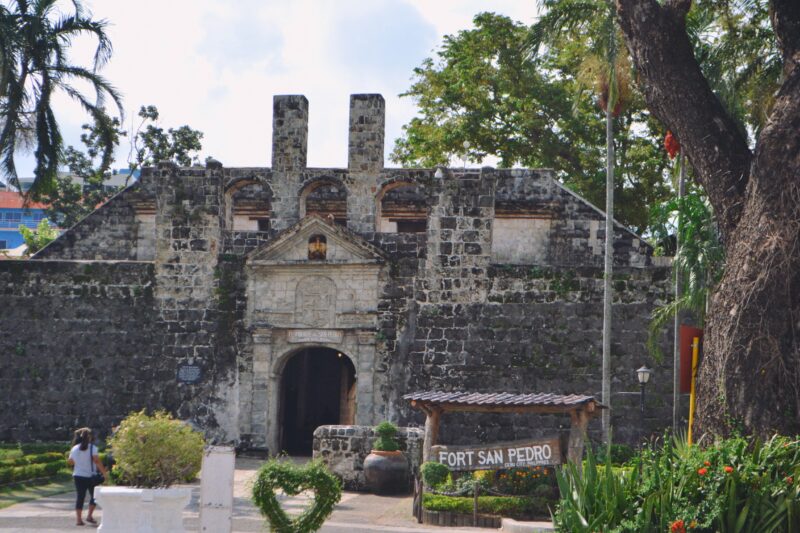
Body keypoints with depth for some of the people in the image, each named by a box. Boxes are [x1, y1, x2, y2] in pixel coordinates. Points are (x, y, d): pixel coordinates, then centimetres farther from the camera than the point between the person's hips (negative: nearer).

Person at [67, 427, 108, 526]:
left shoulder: (75, 449, 4)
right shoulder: (92, 448, -9)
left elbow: (70, 462, 12)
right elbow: (97, 460, -19)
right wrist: (104, 472, -15)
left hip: (78, 476, 4)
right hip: (90, 476, -4)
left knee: (80, 497, 6)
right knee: (94, 495, 12)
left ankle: (79, 519, 1)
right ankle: (89, 516, 3)